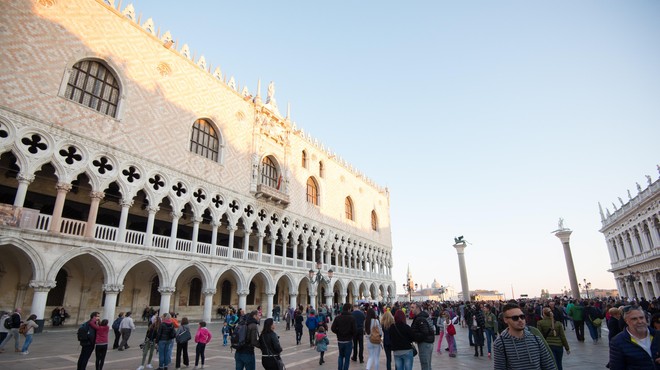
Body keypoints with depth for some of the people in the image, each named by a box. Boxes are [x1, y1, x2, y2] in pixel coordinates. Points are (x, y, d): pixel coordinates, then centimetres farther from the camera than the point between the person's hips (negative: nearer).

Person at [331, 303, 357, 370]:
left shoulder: (337, 318, -4)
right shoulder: (352, 318, -11)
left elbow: (333, 328, -7)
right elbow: (355, 330, -16)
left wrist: (338, 333, 9)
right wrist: (352, 335, 4)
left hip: (340, 340, 3)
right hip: (348, 340, -3)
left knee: (340, 356, 21)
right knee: (347, 357, 9)